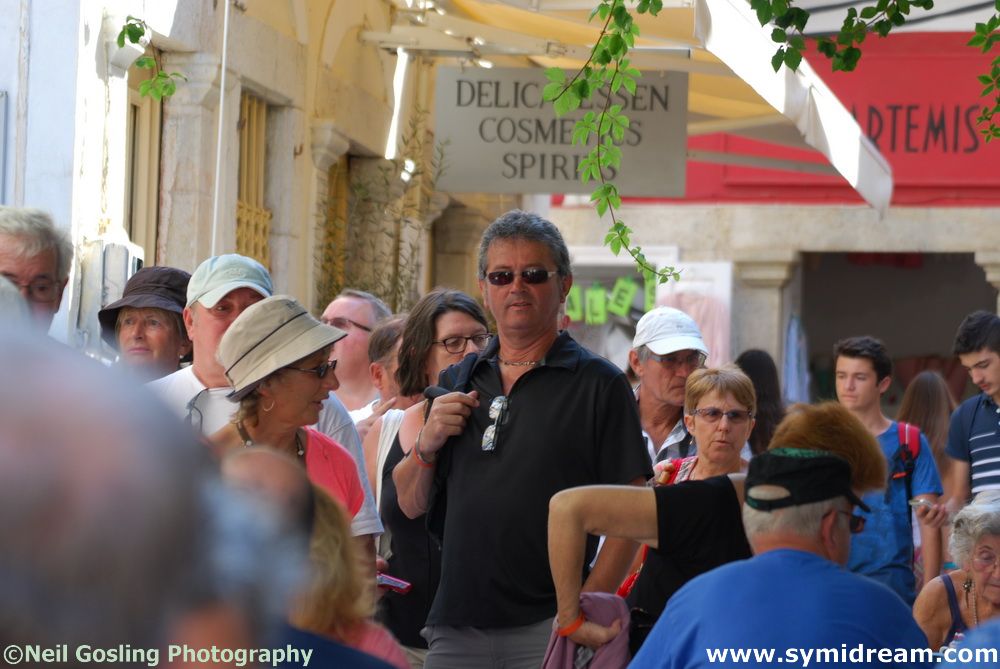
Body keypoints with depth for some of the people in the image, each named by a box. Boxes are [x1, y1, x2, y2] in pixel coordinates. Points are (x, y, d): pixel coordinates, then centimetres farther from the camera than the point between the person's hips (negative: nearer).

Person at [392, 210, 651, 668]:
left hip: (549, 627, -4)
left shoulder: (599, 385, 0)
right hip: (455, 626, 4)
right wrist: (426, 445, -3)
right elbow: (411, 504, 16)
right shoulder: (455, 383, 15)